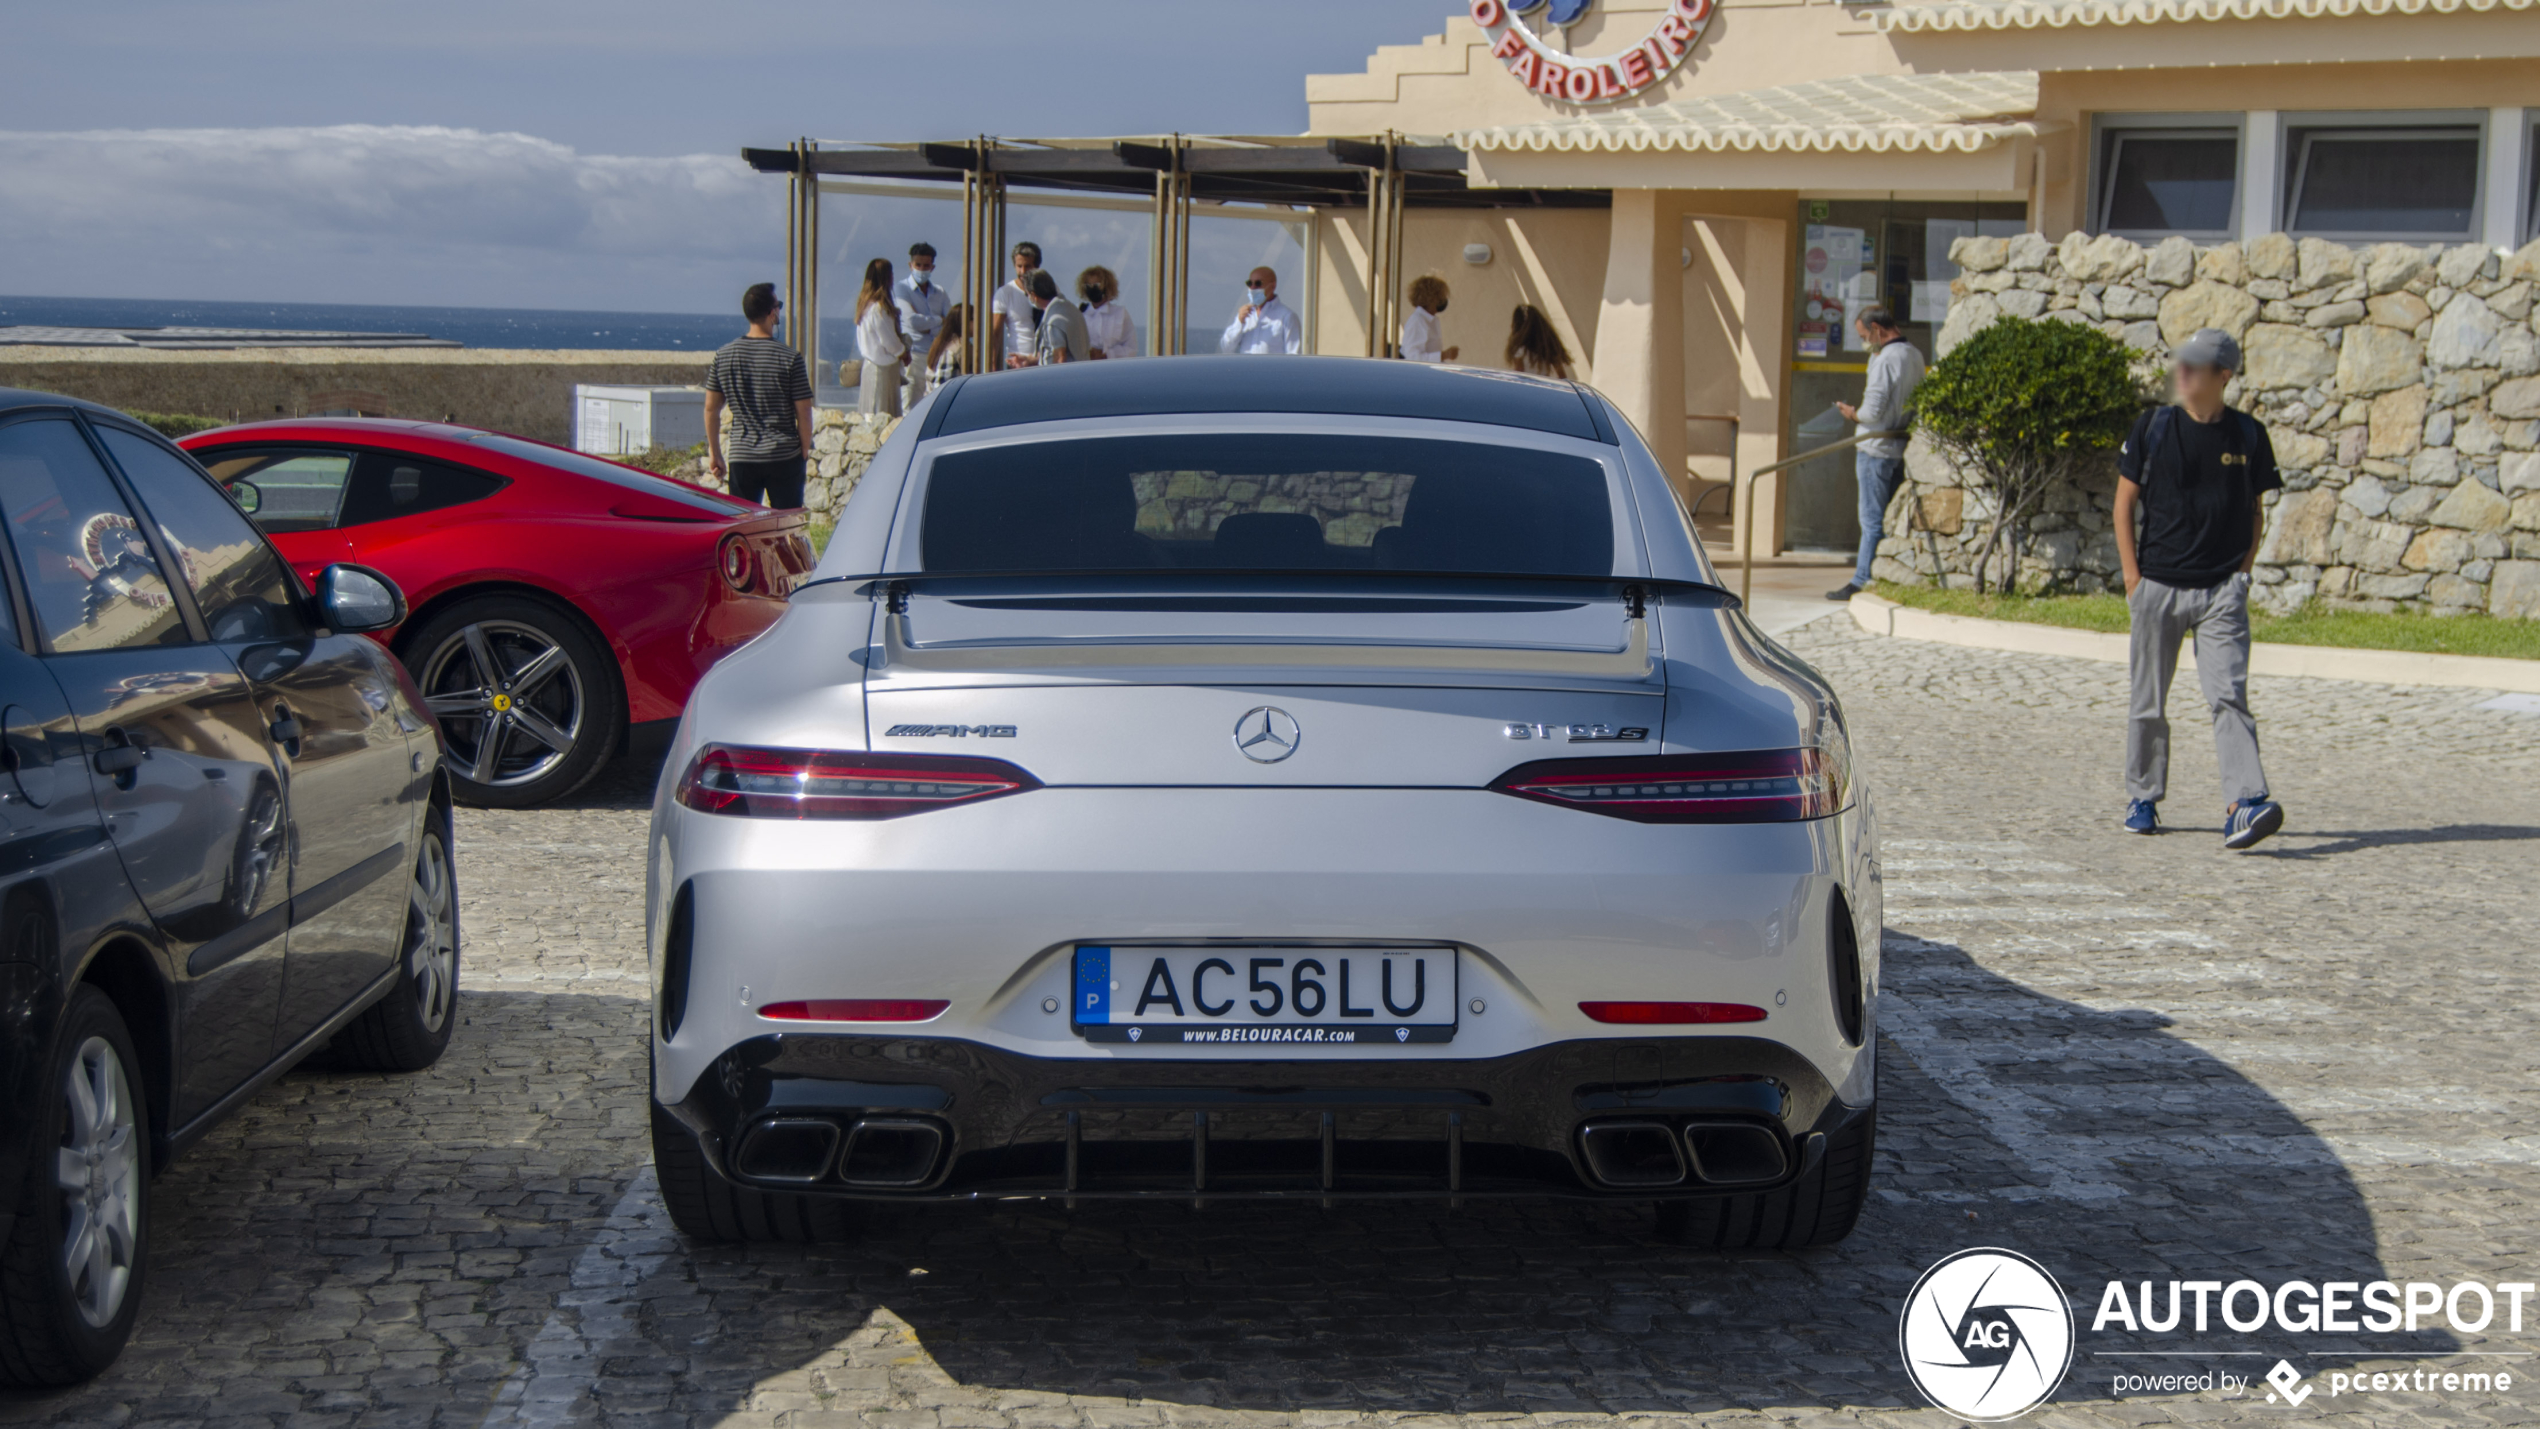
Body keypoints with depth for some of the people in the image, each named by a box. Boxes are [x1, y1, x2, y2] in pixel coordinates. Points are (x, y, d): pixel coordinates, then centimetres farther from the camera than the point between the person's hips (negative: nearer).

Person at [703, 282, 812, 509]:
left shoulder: (723, 355, 2)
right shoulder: (790, 358, -9)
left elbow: (711, 408, 7)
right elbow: (803, 412, -6)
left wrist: (714, 452, 16)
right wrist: (805, 450, 8)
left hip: (741, 457, 3)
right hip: (784, 456, -3)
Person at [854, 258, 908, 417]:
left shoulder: (865, 302, 8)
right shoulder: (879, 308, -22)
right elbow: (888, 340, -17)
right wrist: (904, 353, 1)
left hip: (869, 361, 10)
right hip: (883, 366, -10)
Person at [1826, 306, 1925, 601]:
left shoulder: (1887, 359, -19)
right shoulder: (1915, 356, 8)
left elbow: (1873, 411, -21)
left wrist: (1852, 413, -1)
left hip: (1877, 448, -8)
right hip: (1901, 448, 8)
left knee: (1872, 521, -3)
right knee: (1890, 519, 13)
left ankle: (1863, 582, 2)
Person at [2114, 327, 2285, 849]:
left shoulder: (2248, 435, 4)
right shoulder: (2153, 426, 3)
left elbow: (2256, 512, 11)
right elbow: (2125, 502, 6)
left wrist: (2241, 576, 1)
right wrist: (2133, 576, -1)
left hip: (2222, 590, -1)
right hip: (2157, 586, 1)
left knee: (2228, 697, -13)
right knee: (2147, 703, 9)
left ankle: (2245, 806, -21)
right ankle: (2142, 799, 25)